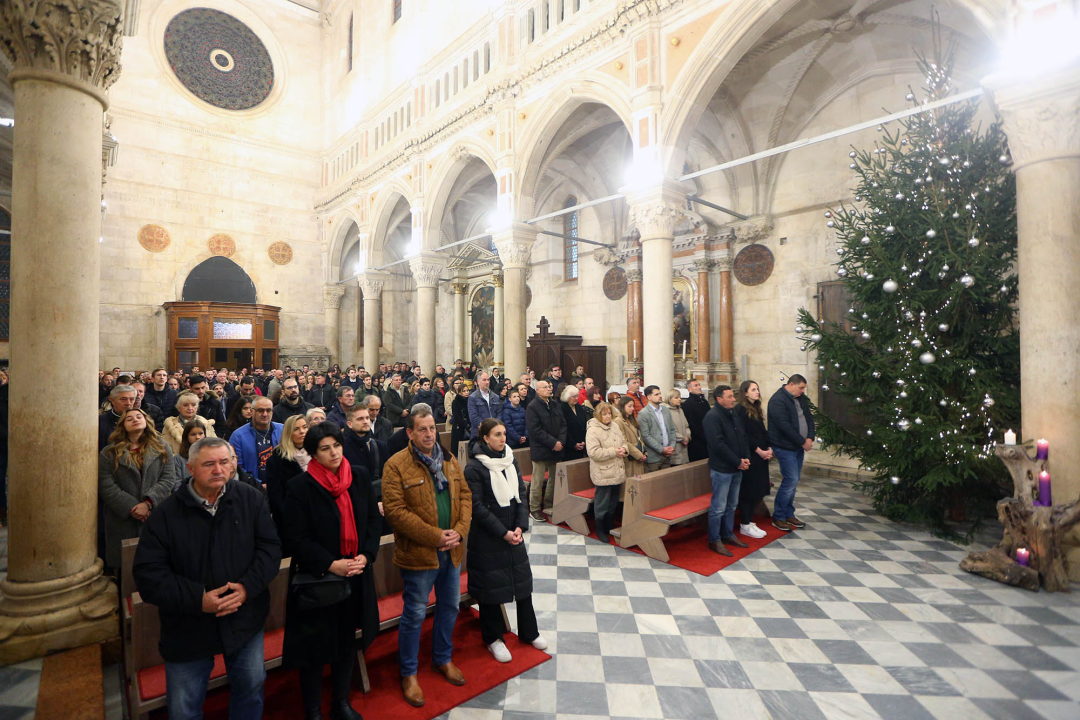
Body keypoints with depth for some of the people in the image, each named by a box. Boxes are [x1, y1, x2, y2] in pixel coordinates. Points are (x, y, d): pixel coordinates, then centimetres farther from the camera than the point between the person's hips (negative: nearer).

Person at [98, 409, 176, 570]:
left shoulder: (162, 449, 8)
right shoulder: (109, 453, 6)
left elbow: (167, 479, 0)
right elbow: (106, 487, -2)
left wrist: (148, 503, -14)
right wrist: (131, 508, -11)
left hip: (156, 519, 0)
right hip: (122, 520, 0)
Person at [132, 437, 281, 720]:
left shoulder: (251, 499, -9)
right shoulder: (166, 513, -11)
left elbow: (270, 547, -6)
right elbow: (147, 573, -11)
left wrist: (248, 586, -21)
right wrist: (197, 599, -22)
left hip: (245, 619, 1)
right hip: (188, 630, -1)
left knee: (251, 687, 19)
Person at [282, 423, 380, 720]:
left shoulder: (360, 477, -2)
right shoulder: (300, 487, -13)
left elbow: (374, 520, 3)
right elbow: (296, 538, -12)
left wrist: (366, 555, -10)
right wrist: (330, 565, -19)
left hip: (356, 577, 4)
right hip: (317, 579, -4)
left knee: (348, 641, 18)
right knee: (315, 646, 11)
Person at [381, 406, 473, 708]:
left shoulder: (449, 461, 4)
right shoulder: (396, 465, -14)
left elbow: (465, 495, 6)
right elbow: (395, 510, -19)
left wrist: (460, 530, -10)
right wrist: (435, 536, -21)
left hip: (451, 552, 6)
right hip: (418, 554, -6)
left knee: (450, 606, 20)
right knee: (414, 615, 10)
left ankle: (443, 658, 44)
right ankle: (408, 674, 33)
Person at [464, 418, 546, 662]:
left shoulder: (511, 460, 3)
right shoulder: (474, 467, -15)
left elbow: (521, 494, 4)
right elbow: (477, 507, -16)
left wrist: (520, 526, -8)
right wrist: (503, 533, -17)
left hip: (513, 533, 6)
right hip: (487, 537, -5)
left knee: (523, 581, 14)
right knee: (491, 586, 8)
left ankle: (529, 632, 34)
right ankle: (492, 638, 30)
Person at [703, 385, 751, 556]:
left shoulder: (734, 416, 13)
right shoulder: (712, 416, -15)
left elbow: (743, 438, 16)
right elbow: (718, 444, -22)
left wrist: (746, 458, -1)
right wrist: (738, 462, -17)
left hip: (736, 468, 9)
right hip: (721, 469, -9)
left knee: (731, 505, 18)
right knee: (718, 507, -1)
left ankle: (728, 535, 31)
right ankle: (714, 541, 10)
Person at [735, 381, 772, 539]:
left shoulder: (756, 409, 14)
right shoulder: (740, 409, -12)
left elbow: (763, 431, 15)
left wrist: (769, 448, 1)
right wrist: (759, 451, -15)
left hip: (760, 455, 8)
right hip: (748, 456, -8)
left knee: (758, 489, 11)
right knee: (748, 490, -1)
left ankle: (749, 521, 22)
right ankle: (745, 525, 9)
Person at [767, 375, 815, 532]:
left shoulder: (801, 398, 10)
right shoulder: (778, 400, -18)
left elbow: (809, 418, 11)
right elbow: (784, 426, -22)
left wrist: (810, 438, -5)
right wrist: (803, 442, -16)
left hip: (798, 447, 9)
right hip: (785, 447, -8)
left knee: (793, 481, 13)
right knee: (791, 481, -8)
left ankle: (789, 514, 25)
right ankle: (778, 518, 5)